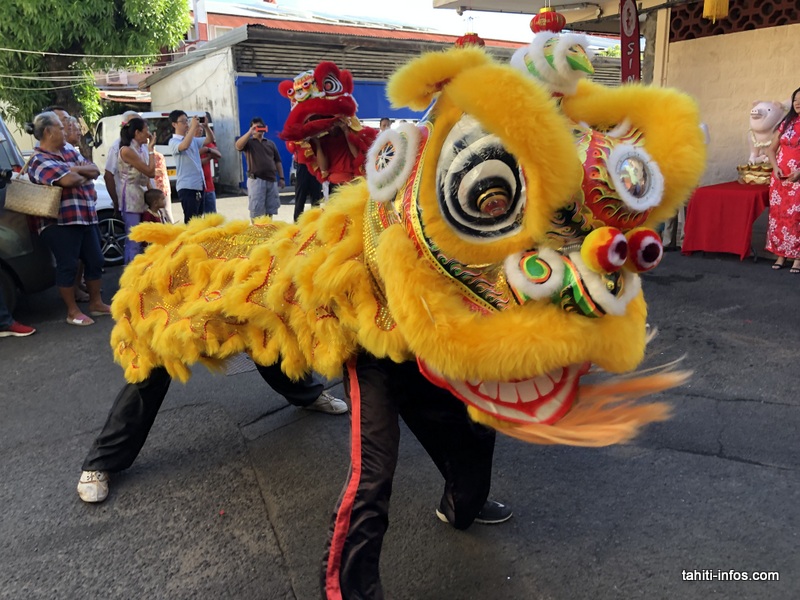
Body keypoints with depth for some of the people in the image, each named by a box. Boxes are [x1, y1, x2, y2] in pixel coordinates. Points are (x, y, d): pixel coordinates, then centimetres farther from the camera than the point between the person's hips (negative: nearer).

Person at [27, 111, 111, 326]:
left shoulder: (69, 153, 15)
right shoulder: (39, 161, -12)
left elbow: (95, 170, 7)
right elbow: (69, 180, -25)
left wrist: (78, 170, -13)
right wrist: (84, 176, -3)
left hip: (86, 217, 8)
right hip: (58, 222, -8)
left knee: (95, 260, 12)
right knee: (68, 265, -2)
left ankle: (96, 303, 26)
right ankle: (72, 311, 9)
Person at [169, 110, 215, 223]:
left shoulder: (194, 140, 15)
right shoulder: (173, 142, -5)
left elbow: (210, 139, 17)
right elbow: (184, 146, -25)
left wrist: (206, 126, -2)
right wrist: (193, 127, -20)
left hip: (199, 185, 7)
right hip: (186, 187, -7)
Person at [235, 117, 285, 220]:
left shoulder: (270, 143, 16)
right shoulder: (248, 142, 5)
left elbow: (277, 161, 15)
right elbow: (238, 146, -18)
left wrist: (281, 178, 8)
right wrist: (250, 132, -16)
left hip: (271, 179, 4)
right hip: (256, 180, -4)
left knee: (270, 209, 8)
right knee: (256, 210, -5)